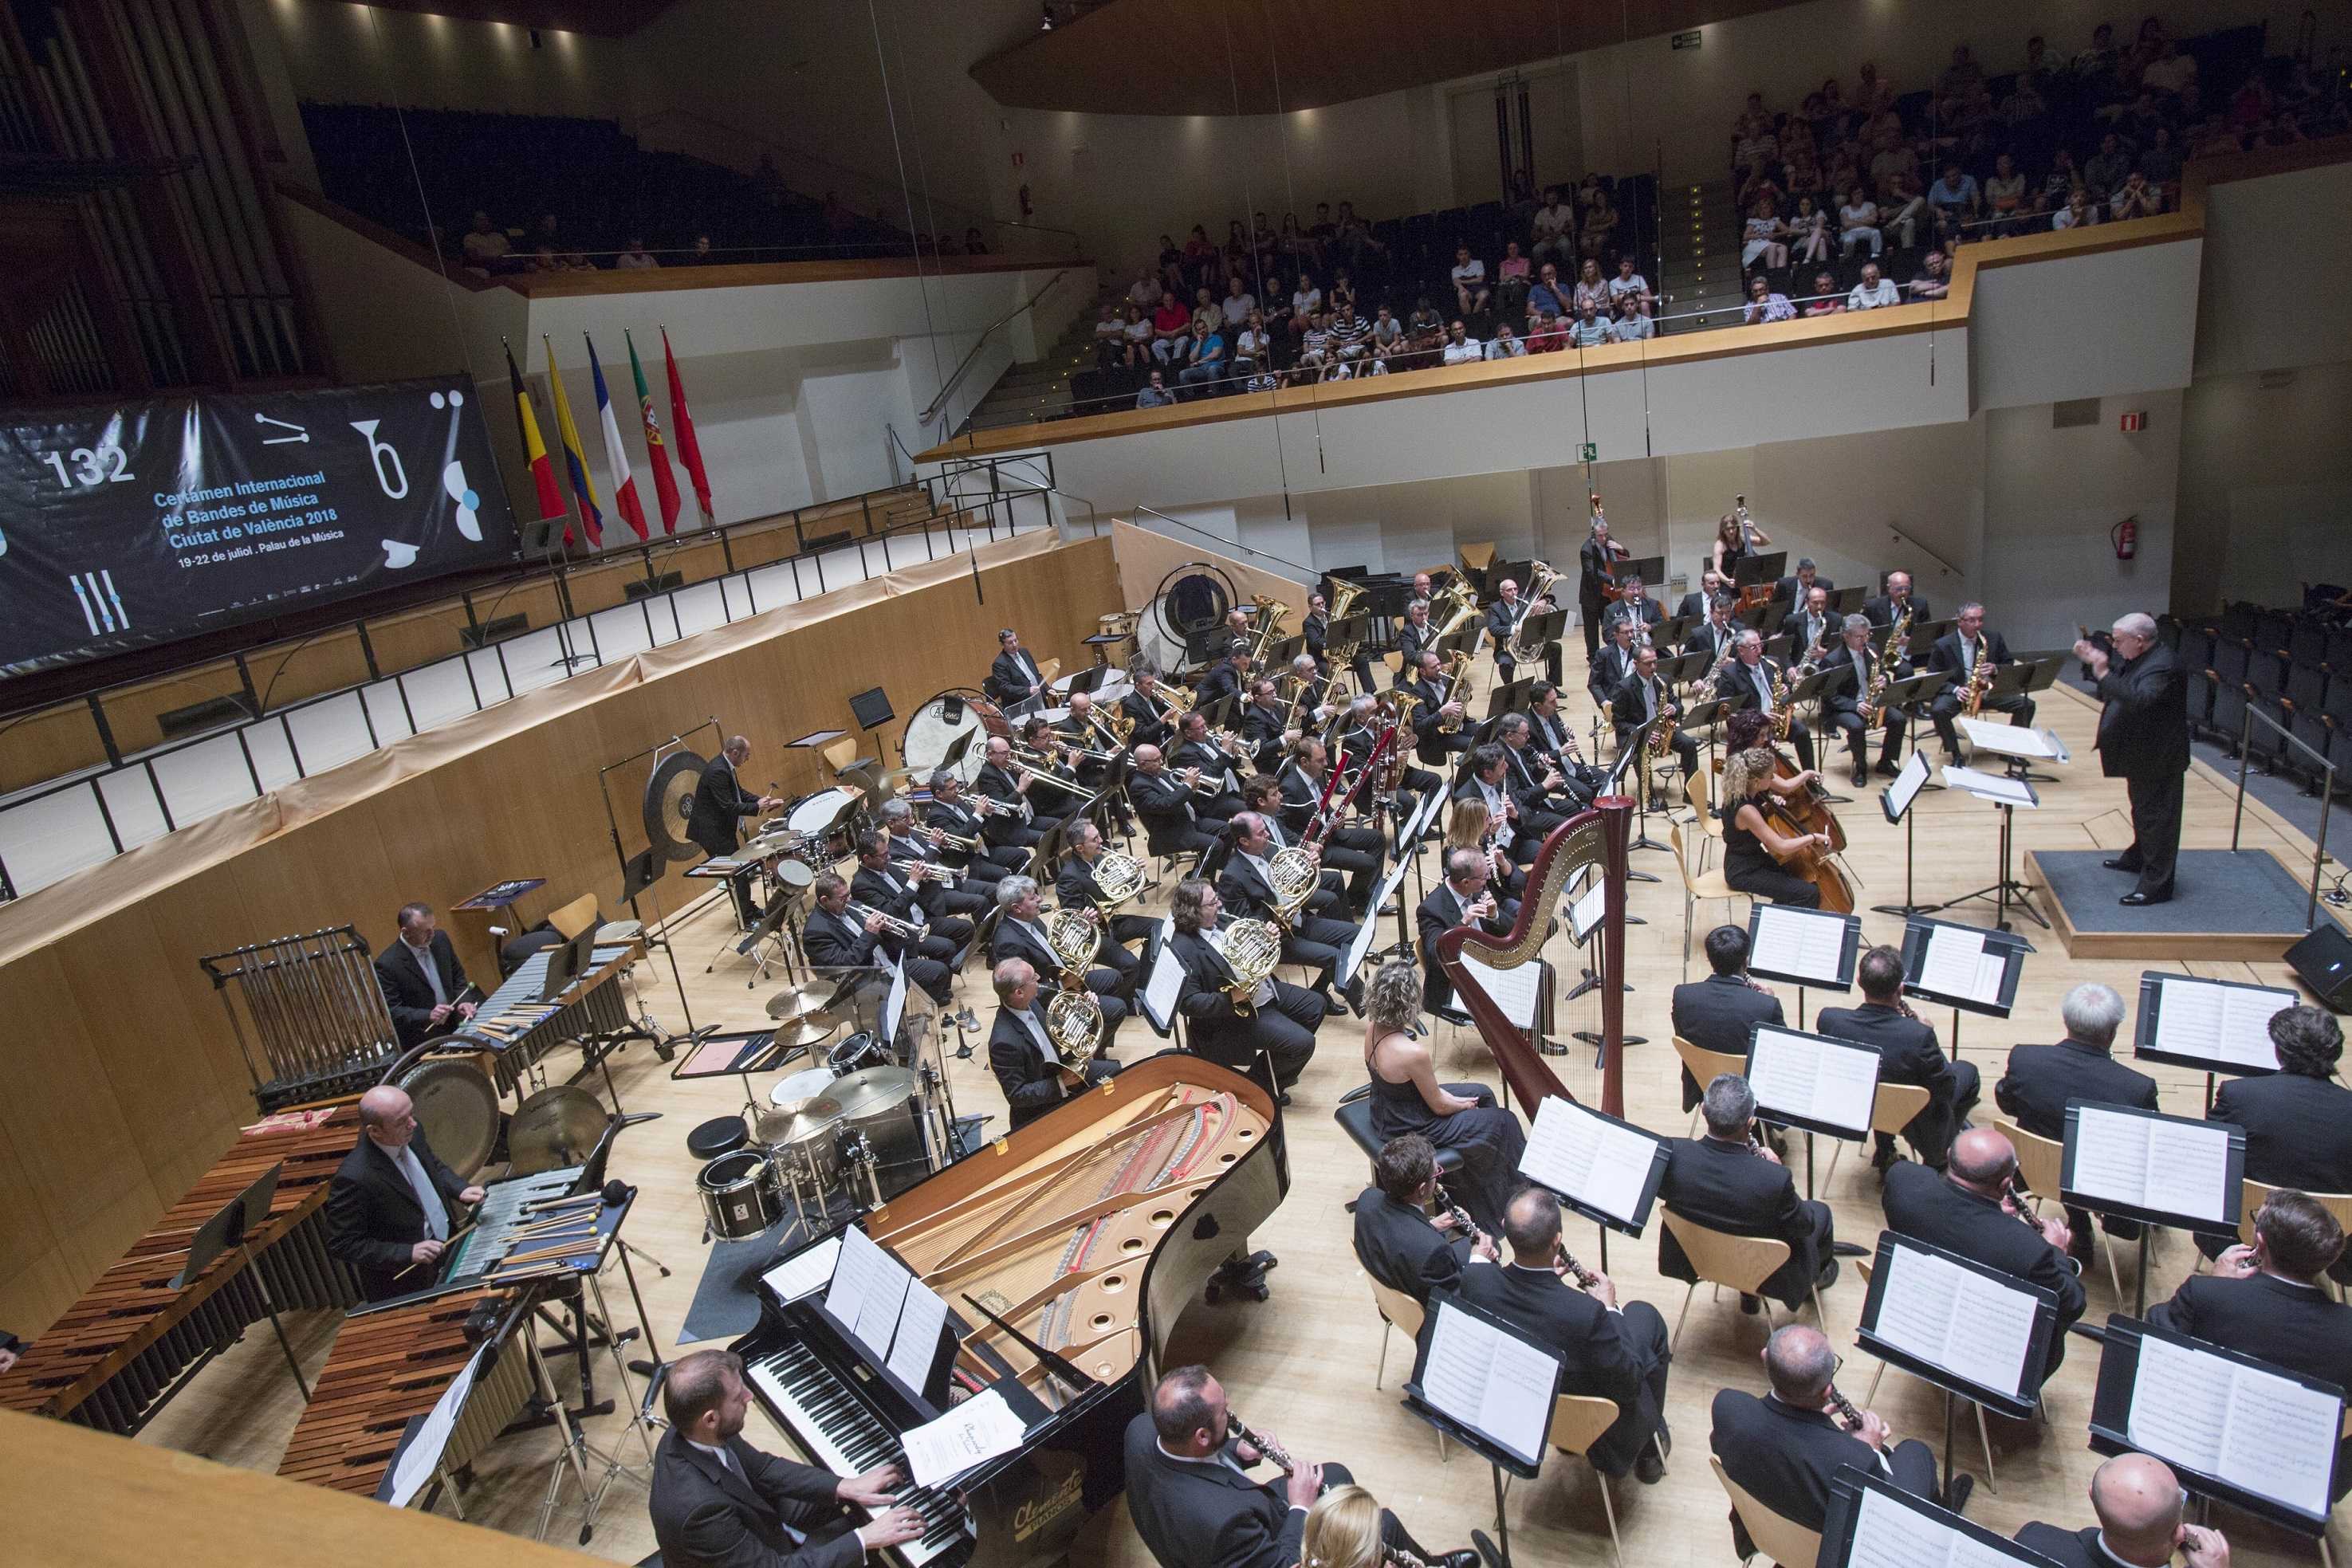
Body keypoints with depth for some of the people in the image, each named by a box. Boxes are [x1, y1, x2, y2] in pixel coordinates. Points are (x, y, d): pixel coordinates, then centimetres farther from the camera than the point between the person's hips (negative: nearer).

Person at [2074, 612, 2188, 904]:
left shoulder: (2162, 666, -25)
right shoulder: (2135, 658, 5)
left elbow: (2139, 700, -39)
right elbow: (2116, 684, 18)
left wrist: (2103, 673, -37)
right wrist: (2092, 660, 3)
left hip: (2158, 758, -10)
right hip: (2142, 753, 10)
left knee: (2157, 816, -5)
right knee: (2142, 809, 26)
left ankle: (2156, 884, 0)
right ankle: (2138, 857, 44)